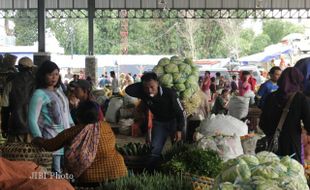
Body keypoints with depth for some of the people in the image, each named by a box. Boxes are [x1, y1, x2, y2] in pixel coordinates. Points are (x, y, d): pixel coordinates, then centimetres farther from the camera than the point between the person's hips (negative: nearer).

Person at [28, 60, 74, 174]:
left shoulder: (59, 90, 13)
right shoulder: (39, 94, -10)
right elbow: (32, 120, -15)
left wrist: (72, 126, 14)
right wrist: (40, 139, -23)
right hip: (52, 139, -7)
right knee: (56, 172, -10)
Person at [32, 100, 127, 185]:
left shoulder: (71, 132, -5)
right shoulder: (106, 126, 1)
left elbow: (50, 145, 7)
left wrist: (38, 140, 29)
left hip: (91, 179, -2)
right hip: (117, 172, 2)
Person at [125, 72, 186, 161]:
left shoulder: (169, 93, -31)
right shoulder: (143, 94, -22)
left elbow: (180, 112, -22)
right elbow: (128, 90, -34)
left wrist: (179, 130, -23)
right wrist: (143, 84, -30)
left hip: (174, 121, -3)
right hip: (159, 122, 3)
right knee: (155, 150, -2)